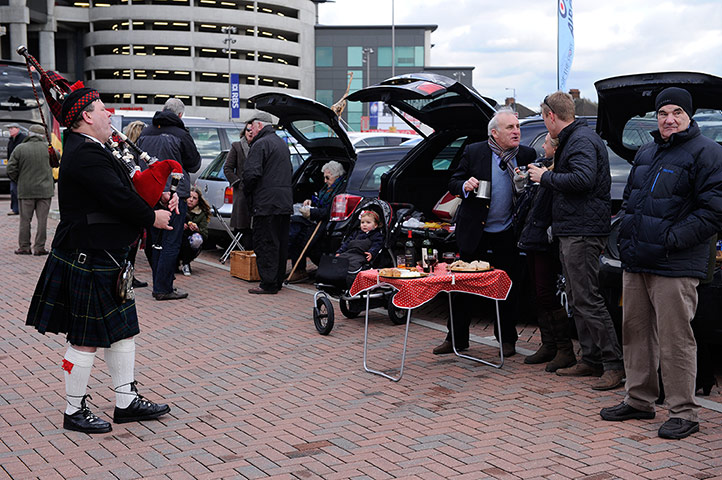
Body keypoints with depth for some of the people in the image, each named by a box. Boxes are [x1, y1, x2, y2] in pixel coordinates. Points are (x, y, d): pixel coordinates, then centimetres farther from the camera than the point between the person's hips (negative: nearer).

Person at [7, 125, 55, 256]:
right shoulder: (48, 148, -2)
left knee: (25, 220, 7)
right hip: (45, 190, 0)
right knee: (42, 220, 4)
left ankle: (24, 247, 11)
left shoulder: (19, 149, -2)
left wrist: (18, 181, 12)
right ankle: (39, 247, 4)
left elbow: (11, 169, -3)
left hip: (25, 190, 0)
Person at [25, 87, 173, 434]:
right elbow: (119, 198, -24)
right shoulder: (87, 154, -20)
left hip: (105, 259, 11)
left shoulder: (86, 150, 14)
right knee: (86, 339, 1)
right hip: (90, 262, -11)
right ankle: (74, 412, 14)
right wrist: (152, 218, -9)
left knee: (122, 331, 15)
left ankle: (126, 402, 24)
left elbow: (119, 191, 13)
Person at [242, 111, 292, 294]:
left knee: (265, 243, -6)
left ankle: (268, 284, -7)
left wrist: (247, 191, -1)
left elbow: (251, 173, -19)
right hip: (285, 203, 9)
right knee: (281, 243, 13)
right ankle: (278, 280, 20)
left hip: (266, 203, -9)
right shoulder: (283, 144, 20)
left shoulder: (261, 144, -11)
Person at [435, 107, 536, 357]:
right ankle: (457, 338, 19)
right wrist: (465, 186, -18)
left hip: (507, 236, 0)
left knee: (507, 289, 8)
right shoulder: (474, 152, -3)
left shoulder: (527, 155, -1)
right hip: (474, 233, 0)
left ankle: (506, 339, 23)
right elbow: (453, 182, 3)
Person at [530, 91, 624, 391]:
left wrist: (546, 177, -16)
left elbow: (583, 180, -27)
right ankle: (591, 360, 20)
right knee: (577, 299, 14)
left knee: (587, 300, -11)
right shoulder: (570, 140, 20)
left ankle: (614, 364, -7)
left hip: (583, 232, -11)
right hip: (571, 231, 11)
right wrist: (544, 177, 17)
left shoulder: (583, 140, -13)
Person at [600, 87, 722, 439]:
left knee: (675, 339, -6)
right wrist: (626, 234, 12)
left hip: (675, 266, -8)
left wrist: (672, 239, -17)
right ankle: (639, 400, 25)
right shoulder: (646, 153, 19)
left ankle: (684, 413, 3)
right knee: (636, 331, 13)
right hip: (635, 263, 8)